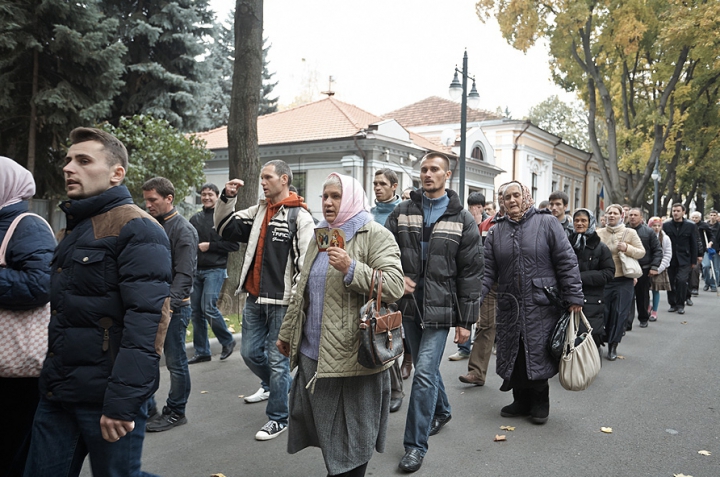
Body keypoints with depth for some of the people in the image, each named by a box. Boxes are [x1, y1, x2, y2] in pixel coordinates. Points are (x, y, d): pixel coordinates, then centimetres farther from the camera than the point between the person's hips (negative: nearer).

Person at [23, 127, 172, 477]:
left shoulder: (136, 229, -12)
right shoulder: (76, 228, 15)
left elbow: (148, 319, -21)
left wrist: (122, 401, -25)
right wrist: (52, 381, 16)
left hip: (105, 398, -8)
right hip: (57, 395, 8)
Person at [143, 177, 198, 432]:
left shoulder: (183, 230, -11)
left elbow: (184, 274, -17)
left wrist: (169, 305, -22)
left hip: (173, 308, -7)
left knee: (175, 362, 5)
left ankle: (175, 412, 19)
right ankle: (147, 409, 23)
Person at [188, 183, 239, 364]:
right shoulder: (195, 219, 13)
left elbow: (234, 244, -9)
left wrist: (210, 246, -14)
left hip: (215, 270, -6)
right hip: (196, 270, 6)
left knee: (209, 307, -13)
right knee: (196, 311, 6)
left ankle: (228, 341, 10)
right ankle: (202, 352, 16)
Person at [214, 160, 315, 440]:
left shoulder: (299, 215, -9)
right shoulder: (258, 211, 12)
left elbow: (306, 260, -15)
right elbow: (225, 229, 15)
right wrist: (227, 198, 2)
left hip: (282, 301, -7)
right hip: (255, 298, 7)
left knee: (277, 359, 3)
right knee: (250, 352, 16)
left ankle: (277, 418, 18)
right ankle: (273, 385, 45)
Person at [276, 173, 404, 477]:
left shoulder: (375, 236, -6)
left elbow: (394, 286, -17)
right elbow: (302, 292, 21)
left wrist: (352, 268, -27)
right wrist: (287, 332, 23)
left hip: (352, 357, -6)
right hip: (314, 353, 7)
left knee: (351, 436, 5)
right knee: (324, 425, 15)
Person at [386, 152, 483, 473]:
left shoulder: (462, 220, -2)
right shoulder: (402, 212, 5)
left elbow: (470, 273, -2)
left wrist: (466, 320, -4)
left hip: (440, 308, -4)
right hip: (409, 303, 4)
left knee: (424, 373, -9)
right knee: (426, 367, 19)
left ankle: (415, 445, 3)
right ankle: (441, 410, 45)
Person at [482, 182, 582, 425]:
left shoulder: (547, 223, 0)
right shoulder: (496, 232, 10)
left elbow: (567, 262, -2)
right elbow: (487, 271, 5)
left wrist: (574, 297, -7)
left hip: (541, 307, -3)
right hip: (509, 307, 4)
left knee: (538, 355, 2)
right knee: (513, 355, 9)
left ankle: (540, 403, 21)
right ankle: (521, 400, 26)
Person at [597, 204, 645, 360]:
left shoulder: (629, 233, 2)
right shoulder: (599, 233, 6)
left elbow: (641, 252, 0)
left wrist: (627, 248, -18)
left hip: (623, 280, -1)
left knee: (619, 313, 0)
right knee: (603, 312, 1)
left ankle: (613, 346, 12)